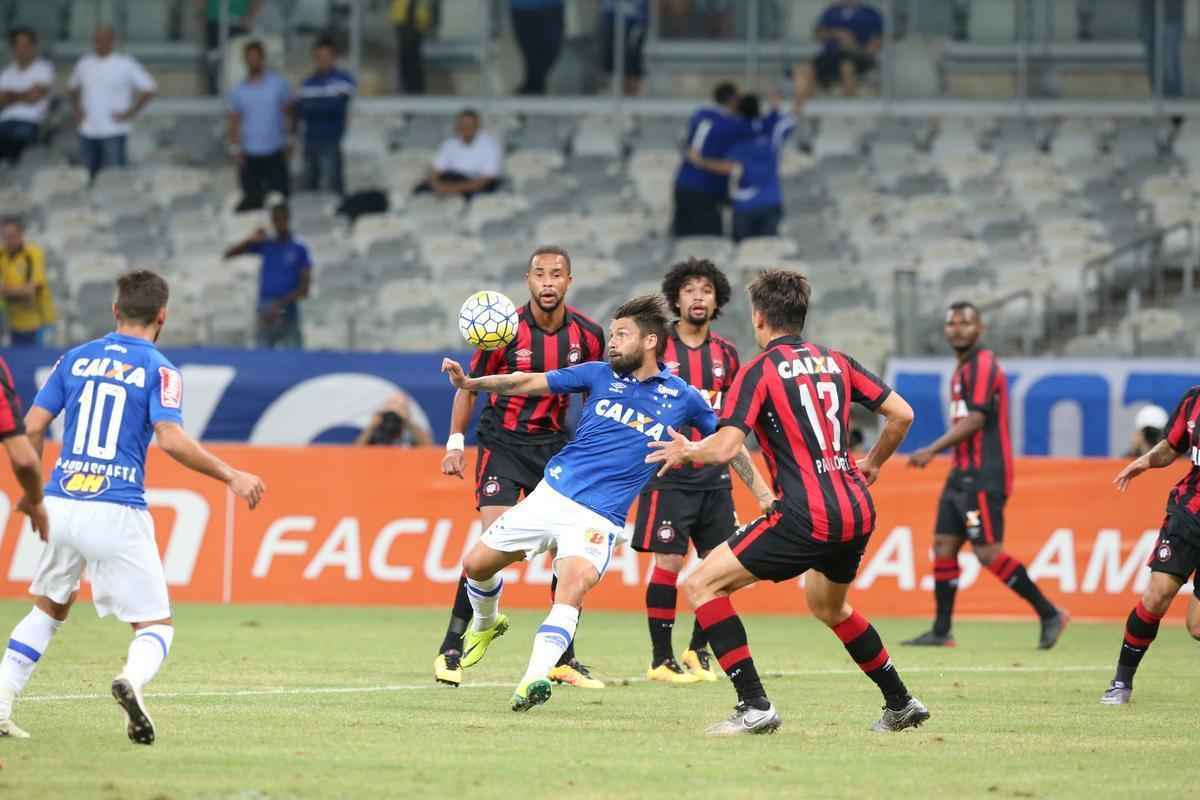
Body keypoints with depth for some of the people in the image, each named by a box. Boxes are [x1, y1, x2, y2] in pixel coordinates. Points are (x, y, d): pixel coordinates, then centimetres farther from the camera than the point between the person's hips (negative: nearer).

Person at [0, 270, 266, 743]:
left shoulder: (75, 360, 11)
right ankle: (132, 678, -30)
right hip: (117, 512, -4)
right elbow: (171, 439, -15)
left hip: (62, 505, 4)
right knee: (156, 626, 2)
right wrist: (231, 477, -7)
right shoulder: (158, 370, -2)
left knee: (49, 609, 26)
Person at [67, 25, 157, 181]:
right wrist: (77, 110, 13)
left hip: (114, 132, -5)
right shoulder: (84, 64, 11)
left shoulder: (126, 64, -3)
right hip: (88, 132, 5)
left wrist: (131, 113, -7)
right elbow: (73, 87, 29)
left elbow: (149, 88, -2)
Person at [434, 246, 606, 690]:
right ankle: (451, 649, -9)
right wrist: (455, 442, -4)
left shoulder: (588, 334, -4)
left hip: (556, 444, 3)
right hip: (504, 442, -3)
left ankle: (563, 657, 9)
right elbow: (471, 385, 0)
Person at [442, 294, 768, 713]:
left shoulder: (682, 397, 3)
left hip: (599, 518, -3)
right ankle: (485, 623, 40)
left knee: (572, 591, -28)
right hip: (551, 494, 3)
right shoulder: (600, 375, 6)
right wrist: (471, 383, -8)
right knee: (477, 564, 8)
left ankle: (533, 681, -38)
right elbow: (528, 383, 5)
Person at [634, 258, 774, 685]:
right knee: (668, 562, -9)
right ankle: (661, 658, -1)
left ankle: (698, 650, 18)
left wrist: (757, 484, 16)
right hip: (669, 475, -5)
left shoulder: (725, 354, 11)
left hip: (714, 475, 5)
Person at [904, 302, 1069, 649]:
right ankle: (941, 631, 7)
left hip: (983, 474, -10)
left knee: (988, 552, -13)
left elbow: (975, 420, -20)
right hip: (964, 474, 10)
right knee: (944, 545, 5)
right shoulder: (963, 369, 18)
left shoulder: (982, 364, -11)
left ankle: (1049, 614, -7)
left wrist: (932, 450, -21)